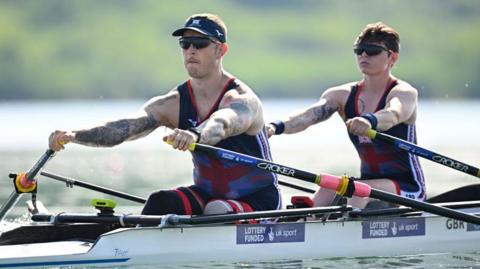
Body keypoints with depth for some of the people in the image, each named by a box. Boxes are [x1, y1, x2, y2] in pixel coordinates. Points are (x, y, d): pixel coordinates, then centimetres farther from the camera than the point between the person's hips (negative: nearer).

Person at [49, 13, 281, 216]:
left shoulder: (241, 100, -19)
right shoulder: (173, 104, -4)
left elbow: (221, 124, -43)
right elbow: (124, 128, -18)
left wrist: (194, 136, -68)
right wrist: (73, 136, -37)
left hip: (257, 202, -5)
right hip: (207, 195, 5)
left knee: (216, 212, -34)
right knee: (161, 203, -20)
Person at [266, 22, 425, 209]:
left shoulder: (404, 92, -10)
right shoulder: (343, 95, 4)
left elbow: (393, 114, -34)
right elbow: (308, 115, -14)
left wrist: (369, 121, -59)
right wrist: (276, 127, -35)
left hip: (407, 186, -5)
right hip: (368, 181, 5)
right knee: (327, 190, -21)